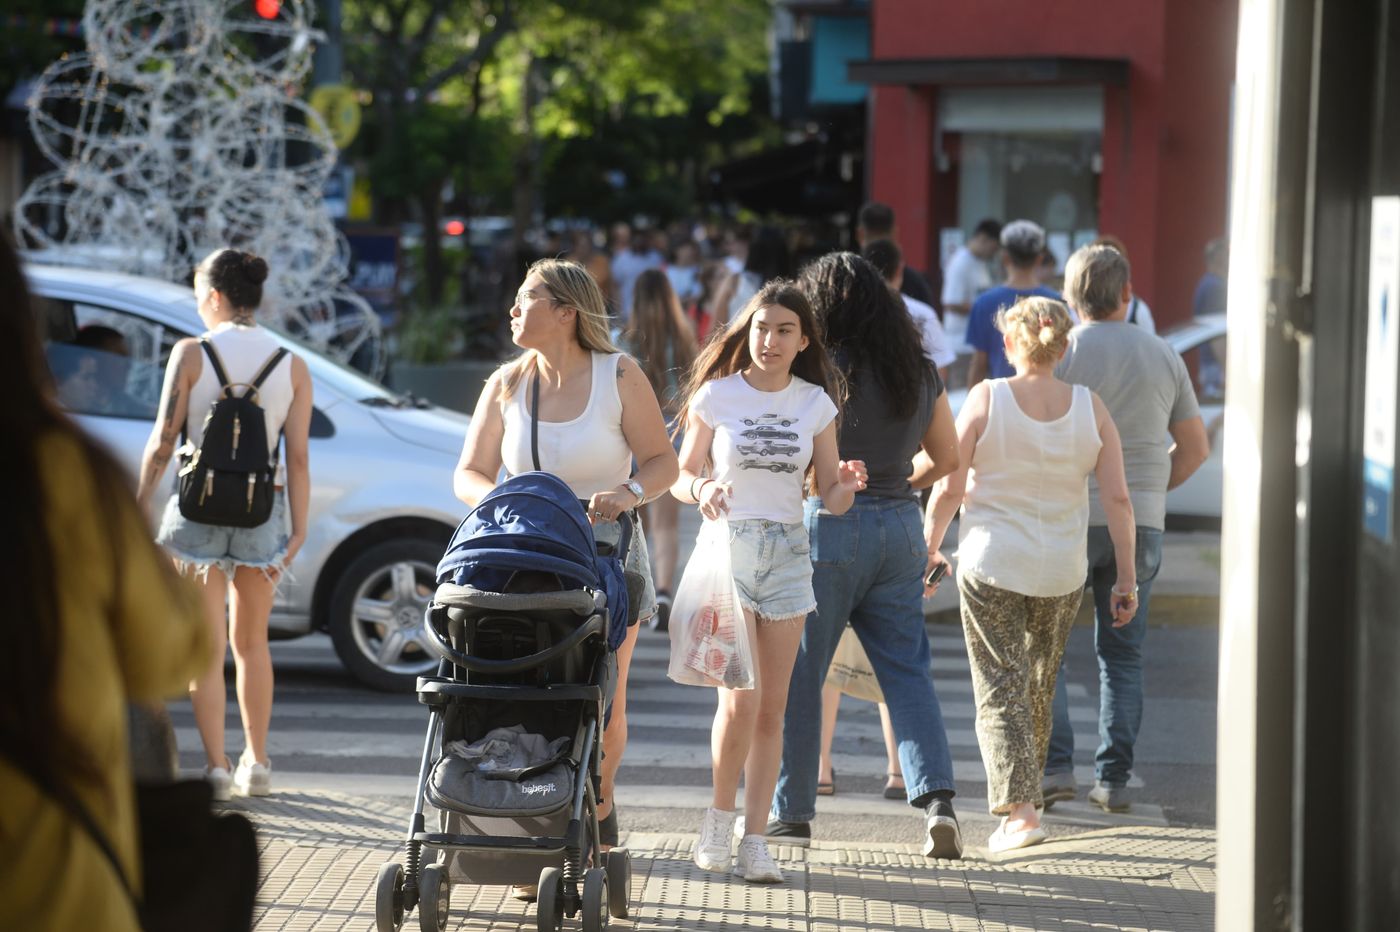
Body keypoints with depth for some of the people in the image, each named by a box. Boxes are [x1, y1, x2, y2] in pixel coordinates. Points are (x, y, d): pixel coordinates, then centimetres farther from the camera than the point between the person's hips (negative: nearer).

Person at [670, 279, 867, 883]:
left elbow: (830, 496, 6)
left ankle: (754, 841, 7)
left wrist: (847, 486, -17)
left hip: (788, 552, 3)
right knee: (740, 699, -14)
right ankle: (719, 821, 8)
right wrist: (703, 489, -21)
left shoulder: (815, 403, 4)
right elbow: (679, 477, 1)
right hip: (728, 547, -3)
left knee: (772, 708, 2)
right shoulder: (717, 395, -3)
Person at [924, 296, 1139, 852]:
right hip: (1061, 573, 3)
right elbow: (1117, 499, -4)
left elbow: (949, 488, -7)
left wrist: (930, 548, 10)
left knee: (1002, 691, -1)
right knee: (1039, 687, 21)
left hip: (991, 565, -3)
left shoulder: (986, 399, -8)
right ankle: (1021, 790, 35)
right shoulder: (1090, 408, -2)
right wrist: (1127, 581, 3)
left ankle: (1020, 811, -14)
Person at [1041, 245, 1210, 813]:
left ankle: (1054, 767, -4)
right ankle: (1113, 780, 7)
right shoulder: (1163, 357, 7)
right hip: (1142, 521, 3)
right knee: (1122, 653, 10)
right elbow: (1195, 449, 11)